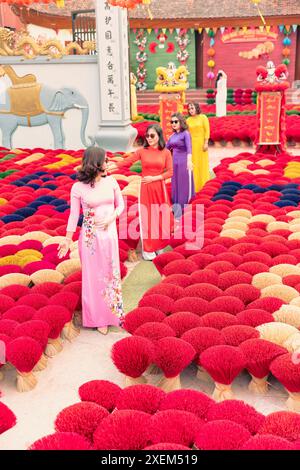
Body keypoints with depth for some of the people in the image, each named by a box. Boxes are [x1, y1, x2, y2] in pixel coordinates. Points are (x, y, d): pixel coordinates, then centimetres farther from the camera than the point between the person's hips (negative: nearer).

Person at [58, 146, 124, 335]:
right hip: (90, 236, -3)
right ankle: (99, 317, 25)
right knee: (94, 275, 9)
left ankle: (112, 311, 35)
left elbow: (120, 205, 6)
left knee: (111, 273, 14)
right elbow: (74, 215, -4)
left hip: (110, 233, 3)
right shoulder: (78, 188, -11)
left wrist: (111, 218, -12)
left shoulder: (111, 182, -2)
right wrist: (68, 240, -3)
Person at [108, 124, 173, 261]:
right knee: (147, 218, 4)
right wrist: (114, 166, -20)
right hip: (146, 189, -1)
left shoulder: (166, 152, -1)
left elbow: (170, 172, -4)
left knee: (160, 218, 7)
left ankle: (158, 246, 26)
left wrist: (154, 178, -14)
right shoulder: (142, 151, -1)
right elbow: (128, 161, -6)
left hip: (160, 189, 1)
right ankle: (148, 250, 15)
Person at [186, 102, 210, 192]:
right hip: (192, 143, 3)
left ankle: (203, 186, 13)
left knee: (202, 164, 4)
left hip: (201, 143, -2)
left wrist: (206, 143, -11)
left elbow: (207, 131, -5)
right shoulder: (188, 120, 6)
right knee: (194, 164, 4)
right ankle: (195, 186, 10)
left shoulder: (203, 117, -2)